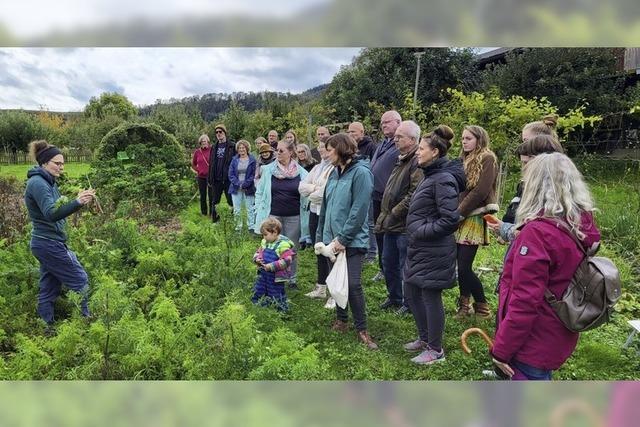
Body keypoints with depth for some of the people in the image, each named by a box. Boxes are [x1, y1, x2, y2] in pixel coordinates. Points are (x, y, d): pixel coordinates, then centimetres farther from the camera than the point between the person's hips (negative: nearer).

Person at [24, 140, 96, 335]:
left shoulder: (47, 182, 13)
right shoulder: (38, 183, -16)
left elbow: (58, 209, 16)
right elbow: (51, 213, -29)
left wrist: (79, 200, 2)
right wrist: (77, 203, -43)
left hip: (46, 243, 9)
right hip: (49, 243, -9)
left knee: (49, 289, 13)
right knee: (79, 279, -3)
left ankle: (46, 330, 20)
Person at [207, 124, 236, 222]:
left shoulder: (232, 146, -4)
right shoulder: (214, 147, 12)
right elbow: (211, 164, 13)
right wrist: (209, 179, 9)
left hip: (228, 179, -5)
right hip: (216, 179, 5)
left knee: (231, 200, 4)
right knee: (215, 201, 10)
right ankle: (214, 219, 21)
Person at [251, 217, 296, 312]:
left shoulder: (283, 244, -21)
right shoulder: (264, 242, 4)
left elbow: (286, 260, -26)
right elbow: (258, 252, 17)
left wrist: (272, 266, -28)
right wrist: (257, 258, -6)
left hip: (276, 277, -7)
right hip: (263, 274, 7)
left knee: (277, 296, 8)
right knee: (257, 293, 17)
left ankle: (282, 310, 27)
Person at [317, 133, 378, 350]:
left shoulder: (361, 172, -13)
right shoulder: (334, 173, 11)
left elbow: (359, 210, -18)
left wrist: (343, 238, -17)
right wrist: (320, 234, 13)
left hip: (352, 241, -7)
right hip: (332, 239, 7)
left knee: (353, 284, -6)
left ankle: (362, 330, 10)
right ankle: (341, 320, 31)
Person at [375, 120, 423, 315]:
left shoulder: (417, 162, -17)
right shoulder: (401, 160, 14)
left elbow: (413, 196, -25)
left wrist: (393, 215, -17)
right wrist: (384, 216, 14)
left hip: (405, 226, -9)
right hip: (392, 225, 10)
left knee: (406, 267, 5)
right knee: (388, 263, 19)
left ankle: (409, 302, 23)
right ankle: (394, 297, 37)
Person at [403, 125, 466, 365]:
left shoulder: (443, 179, -19)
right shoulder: (431, 175, 11)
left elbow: (450, 219, -24)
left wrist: (422, 232, -18)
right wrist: (416, 232, 10)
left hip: (434, 251, -10)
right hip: (419, 249, 10)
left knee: (431, 297, 4)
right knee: (411, 294, 18)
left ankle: (436, 350, 22)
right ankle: (424, 338, 37)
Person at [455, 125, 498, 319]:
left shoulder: (487, 158, -6)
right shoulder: (465, 160, 19)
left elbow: (481, 191, -16)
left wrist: (459, 212, -14)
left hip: (474, 218, -7)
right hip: (460, 219, 7)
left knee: (464, 267, -8)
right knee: (461, 265, 8)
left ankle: (482, 308, 9)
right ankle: (464, 305, 21)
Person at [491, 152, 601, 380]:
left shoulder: (537, 233, -26)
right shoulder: (583, 225, 0)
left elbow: (524, 302, -26)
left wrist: (501, 350, -16)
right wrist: (509, 232, 13)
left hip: (533, 342, -8)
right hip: (558, 336, 8)